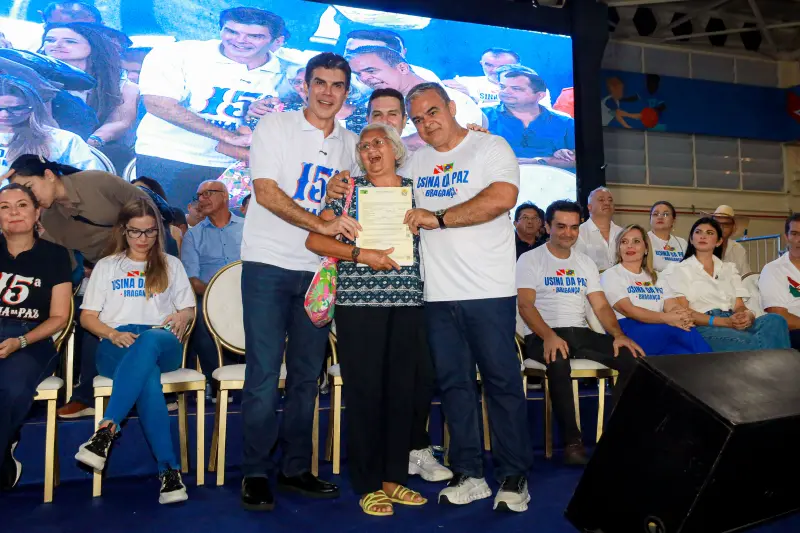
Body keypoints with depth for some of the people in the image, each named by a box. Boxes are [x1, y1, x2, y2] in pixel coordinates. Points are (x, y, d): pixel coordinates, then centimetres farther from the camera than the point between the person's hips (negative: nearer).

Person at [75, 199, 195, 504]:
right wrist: (114, 334, -8)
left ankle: (108, 429, -45)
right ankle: (169, 469, -42)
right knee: (147, 377, -38)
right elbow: (87, 317, 14)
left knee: (148, 340, -41)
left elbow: (189, 309, 18)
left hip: (162, 344, 0)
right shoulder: (106, 266, 22)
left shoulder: (171, 265, 23)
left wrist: (183, 317, -8)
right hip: (117, 346, 0)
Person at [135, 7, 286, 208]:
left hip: (229, 170, 3)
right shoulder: (180, 53, -6)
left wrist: (256, 113, -17)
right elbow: (158, 104, -17)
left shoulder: (282, 74, 3)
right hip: (166, 160, -2)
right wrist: (228, 136, -23)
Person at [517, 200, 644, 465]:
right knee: (558, 361, -39)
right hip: (543, 334, -5)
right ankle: (572, 440, -25)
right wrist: (549, 336, -27)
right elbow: (525, 305, -10)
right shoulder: (530, 259, 2)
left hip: (581, 332, 5)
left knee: (633, 357, -19)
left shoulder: (586, 263, 18)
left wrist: (618, 334, -7)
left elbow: (601, 305, 12)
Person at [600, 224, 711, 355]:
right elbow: (627, 310, -12)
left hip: (661, 331, 5)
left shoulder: (655, 277, 25)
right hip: (629, 332, -5)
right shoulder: (611, 275, 6)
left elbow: (672, 306, 7)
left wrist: (683, 316, -21)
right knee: (685, 333, -33)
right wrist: (666, 318, -27)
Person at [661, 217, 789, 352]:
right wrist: (725, 321, -17)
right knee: (755, 344, -36)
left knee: (774, 320, -29)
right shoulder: (679, 270, 9)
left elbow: (739, 306, 14)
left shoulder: (729, 268, 25)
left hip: (736, 325, 5)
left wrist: (748, 315, -13)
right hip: (705, 328, -5)